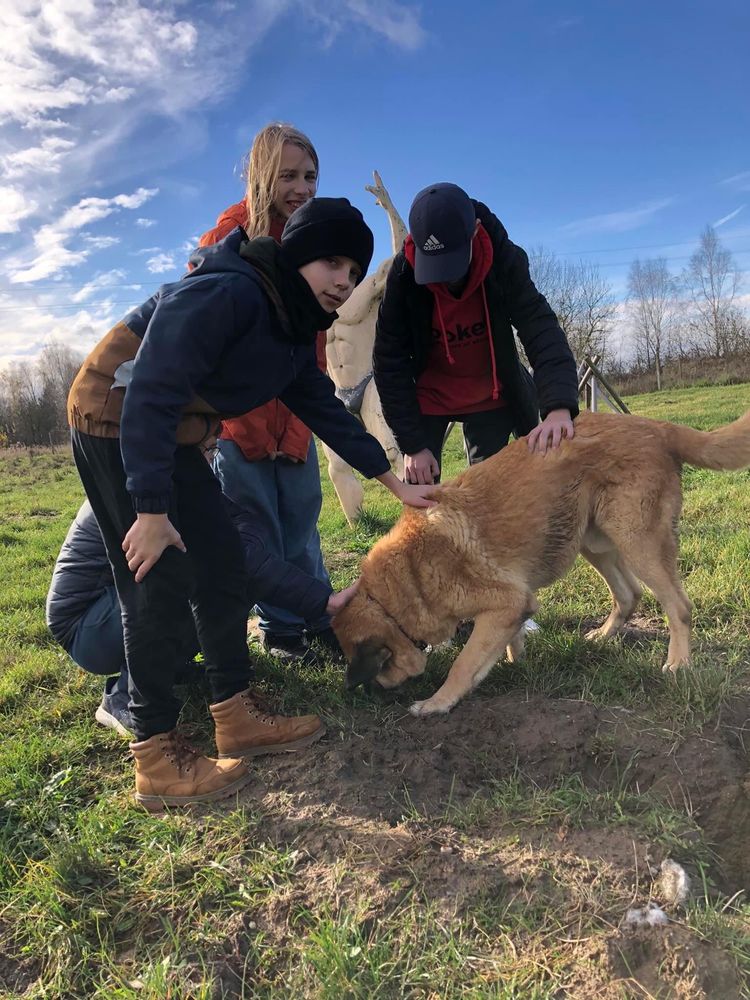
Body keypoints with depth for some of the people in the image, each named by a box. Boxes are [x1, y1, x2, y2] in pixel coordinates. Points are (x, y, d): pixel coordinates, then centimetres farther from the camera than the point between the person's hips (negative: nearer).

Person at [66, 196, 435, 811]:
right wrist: (151, 508, -30)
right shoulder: (227, 293, -24)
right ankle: (157, 760, 1)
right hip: (115, 424, -9)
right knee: (161, 582, -10)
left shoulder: (294, 328, 6)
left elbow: (323, 408, 11)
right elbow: (150, 393, -29)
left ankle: (238, 716, 16)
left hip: (174, 437, 9)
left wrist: (396, 485, 11)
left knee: (222, 562, 6)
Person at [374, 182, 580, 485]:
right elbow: (389, 363, -19)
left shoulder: (505, 261, -24)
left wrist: (559, 407, -49)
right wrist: (412, 443, -22)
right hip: (428, 397, 0)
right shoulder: (403, 275, -24)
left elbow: (542, 331, -31)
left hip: (490, 398, 1)